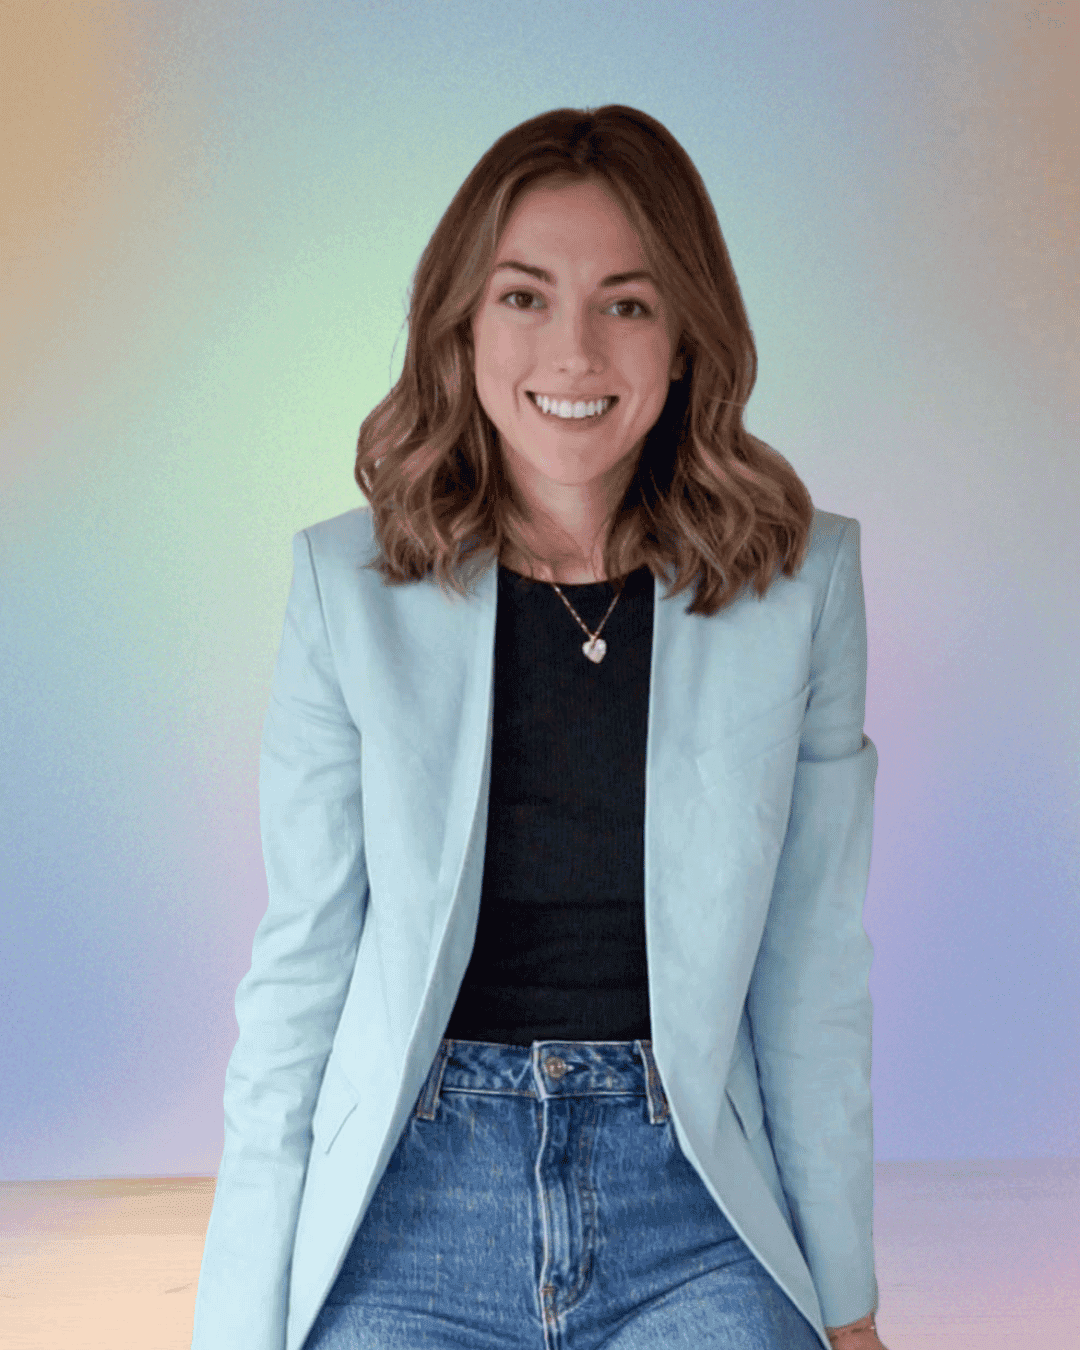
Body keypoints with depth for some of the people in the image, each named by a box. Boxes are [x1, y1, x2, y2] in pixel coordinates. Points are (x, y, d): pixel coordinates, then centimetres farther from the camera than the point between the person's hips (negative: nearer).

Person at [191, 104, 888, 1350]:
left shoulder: (804, 577, -2)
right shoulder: (348, 582, -3)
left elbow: (815, 968, 3)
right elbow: (299, 967, 0)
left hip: (692, 1212, 1)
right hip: (413, 1202, 0)